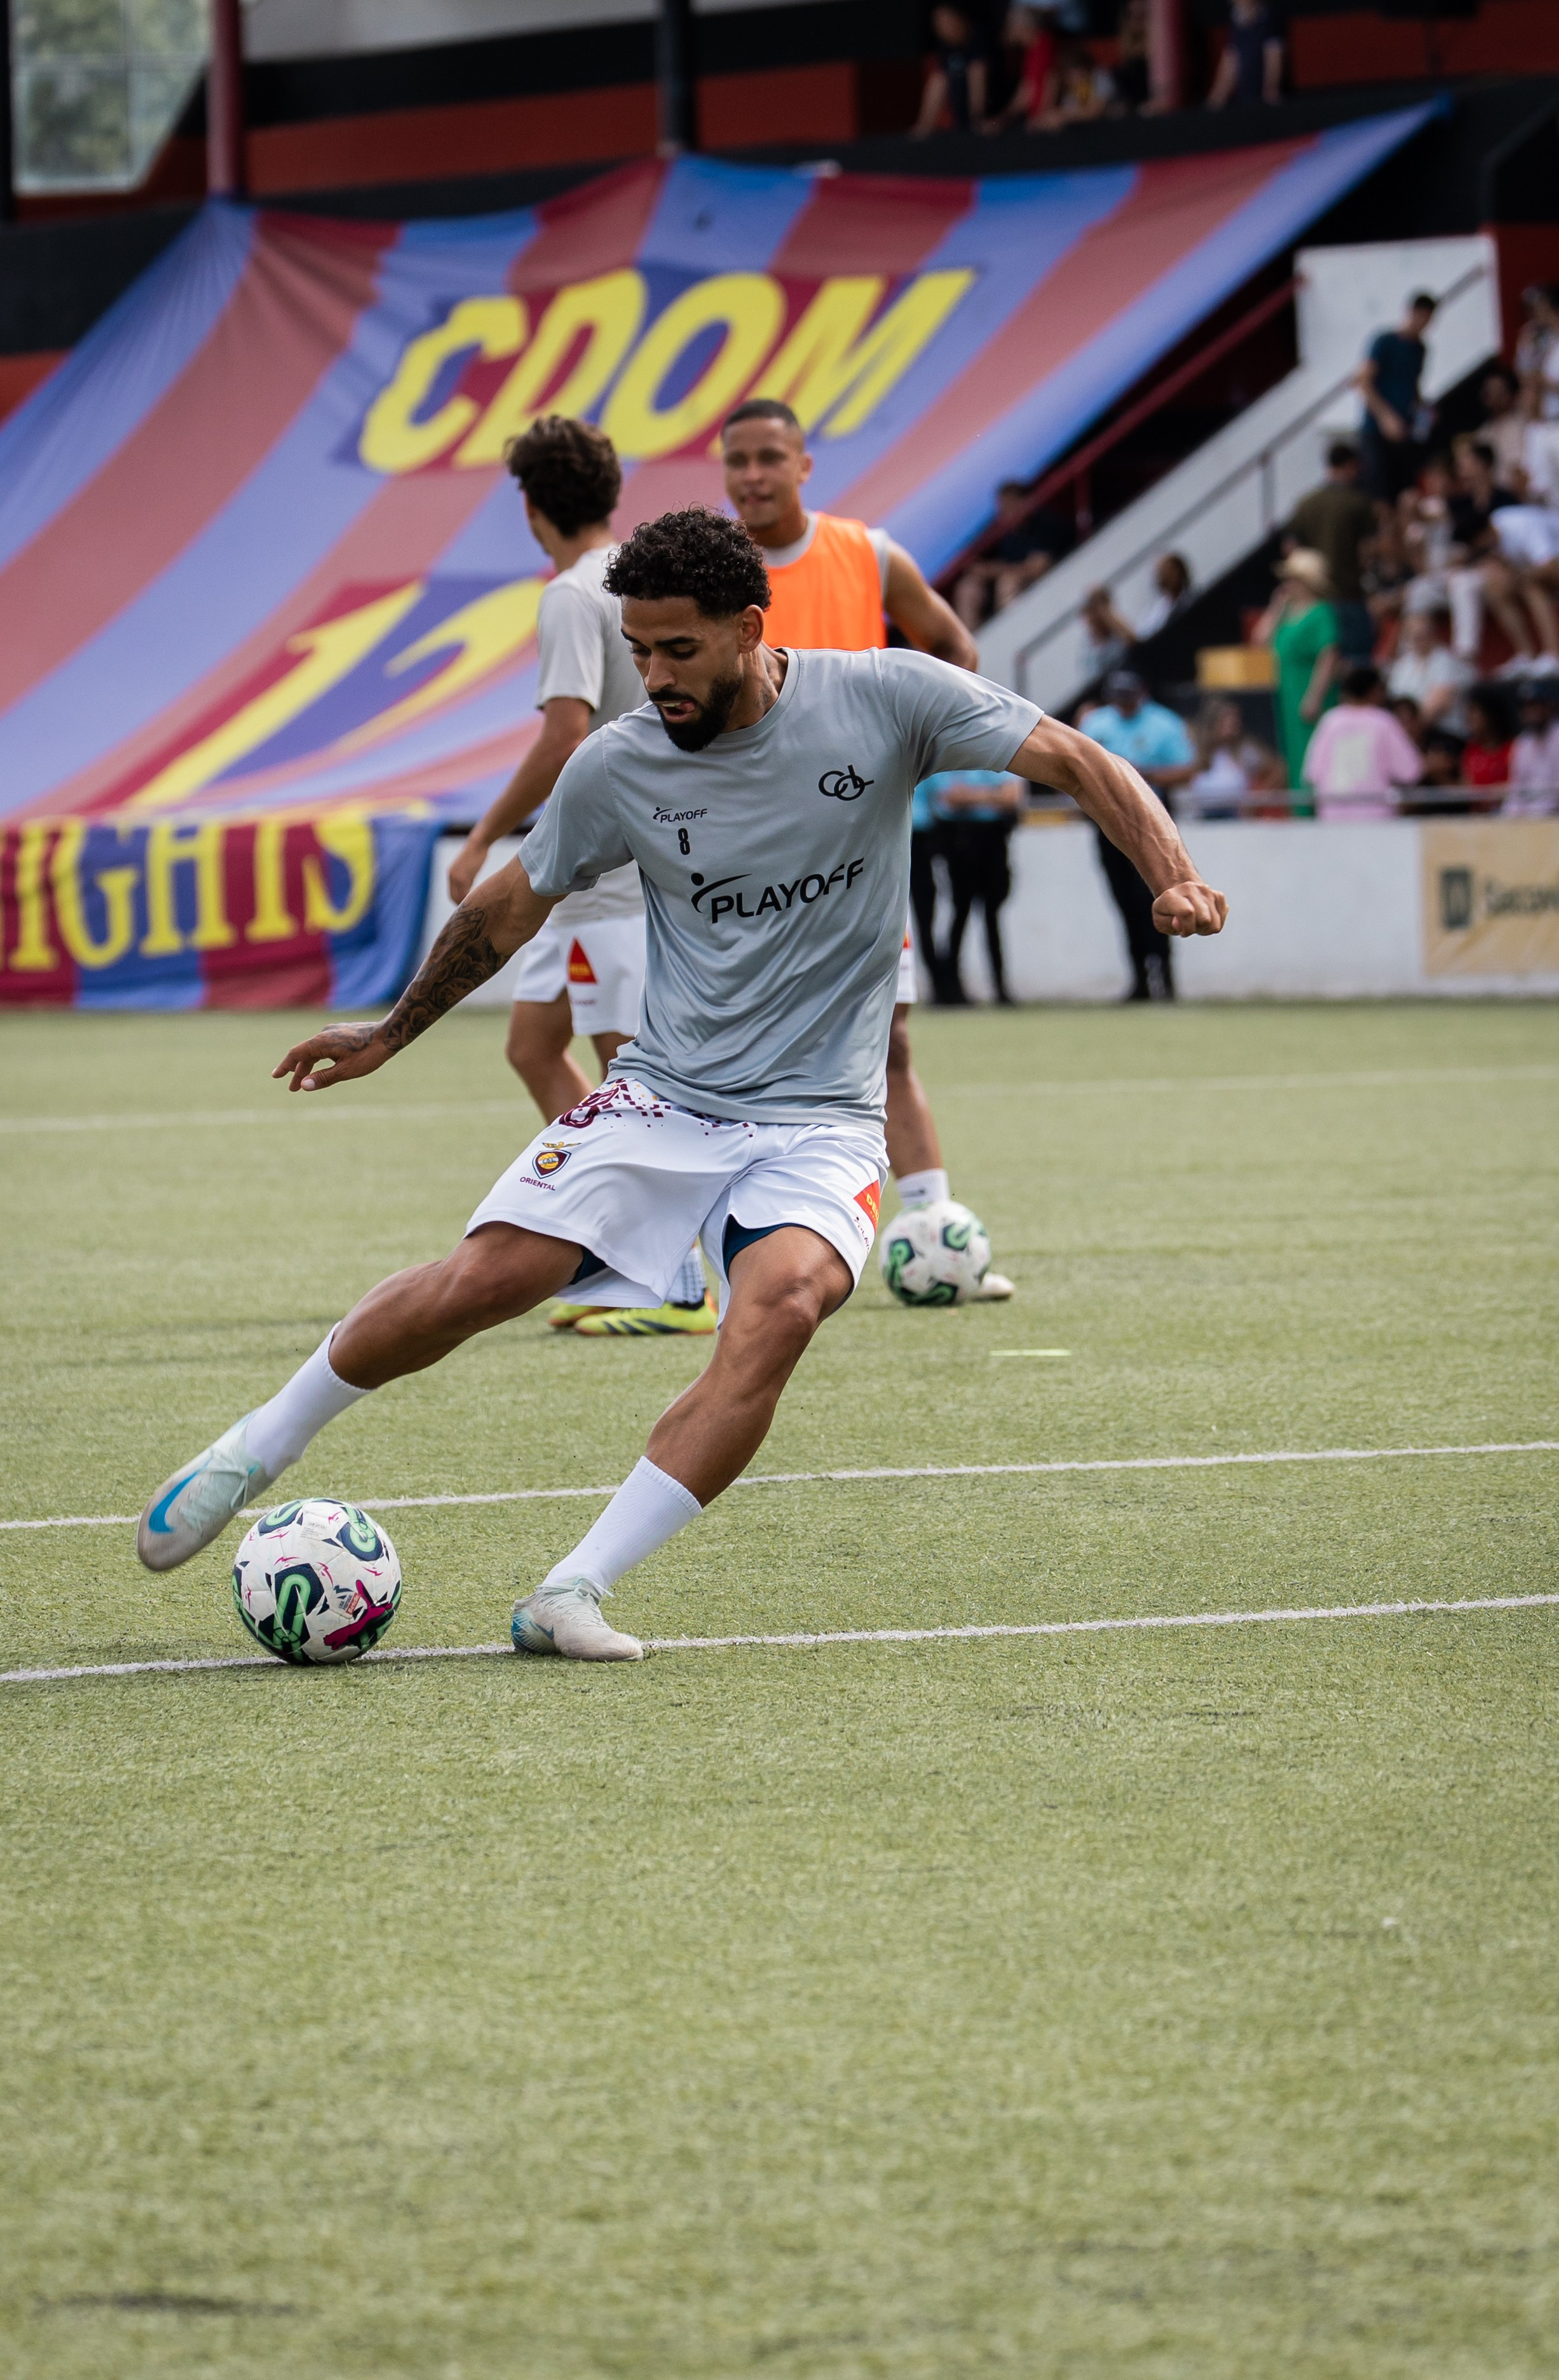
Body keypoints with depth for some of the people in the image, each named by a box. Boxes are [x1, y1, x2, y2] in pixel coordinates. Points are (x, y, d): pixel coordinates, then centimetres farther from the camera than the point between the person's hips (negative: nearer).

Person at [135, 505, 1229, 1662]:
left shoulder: (883, 699, -8)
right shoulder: (618, 766, -2)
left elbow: (1073, 760, -6)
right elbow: (511, 907, 15)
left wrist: (1172, 871, -23)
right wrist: (392, 1034, 25)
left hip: (820, 1125, -1)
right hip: (663, 1097, 1)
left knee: (781, 1306, -31)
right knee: (486, 1279, -17)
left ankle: (573, 1595, -29)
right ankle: (258, 1449, 8)